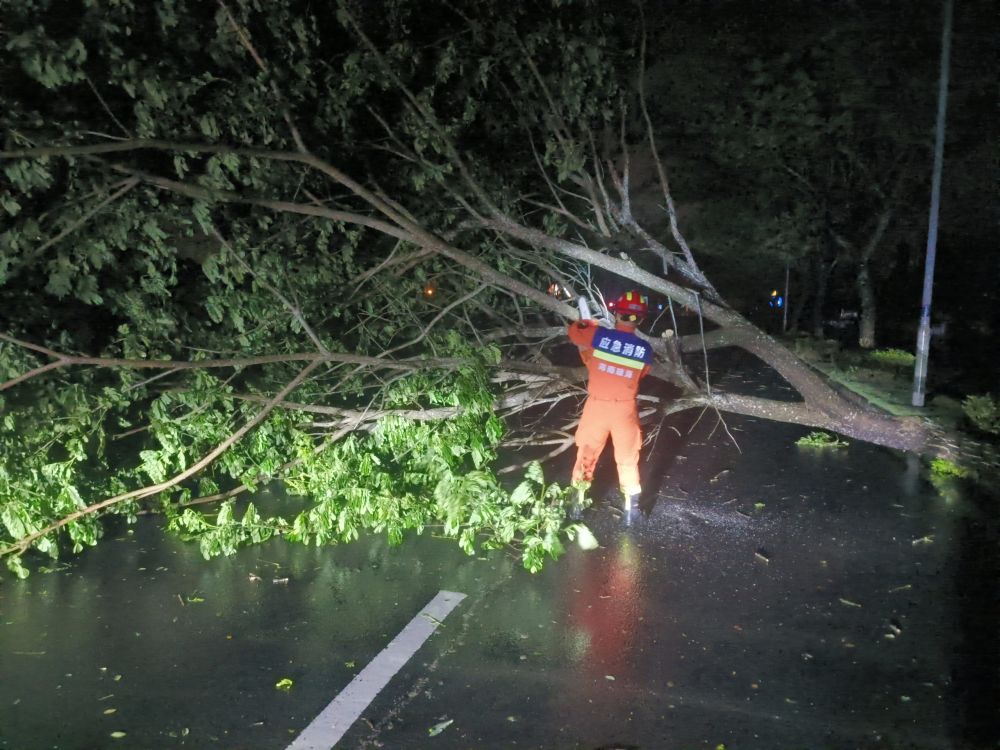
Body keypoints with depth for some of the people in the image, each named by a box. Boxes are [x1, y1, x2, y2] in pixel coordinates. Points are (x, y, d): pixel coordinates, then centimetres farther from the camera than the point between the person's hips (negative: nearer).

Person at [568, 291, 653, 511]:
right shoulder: (645, 350, -8)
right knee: (628, 459, 16)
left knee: (586, 455, 16)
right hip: (625, 410, 1)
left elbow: (574, 331, 6)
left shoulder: (599, 335, -13)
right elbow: (640, 374, 7)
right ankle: (633, 507, 23)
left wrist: (589, 324, 23)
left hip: (596, 406, 0)